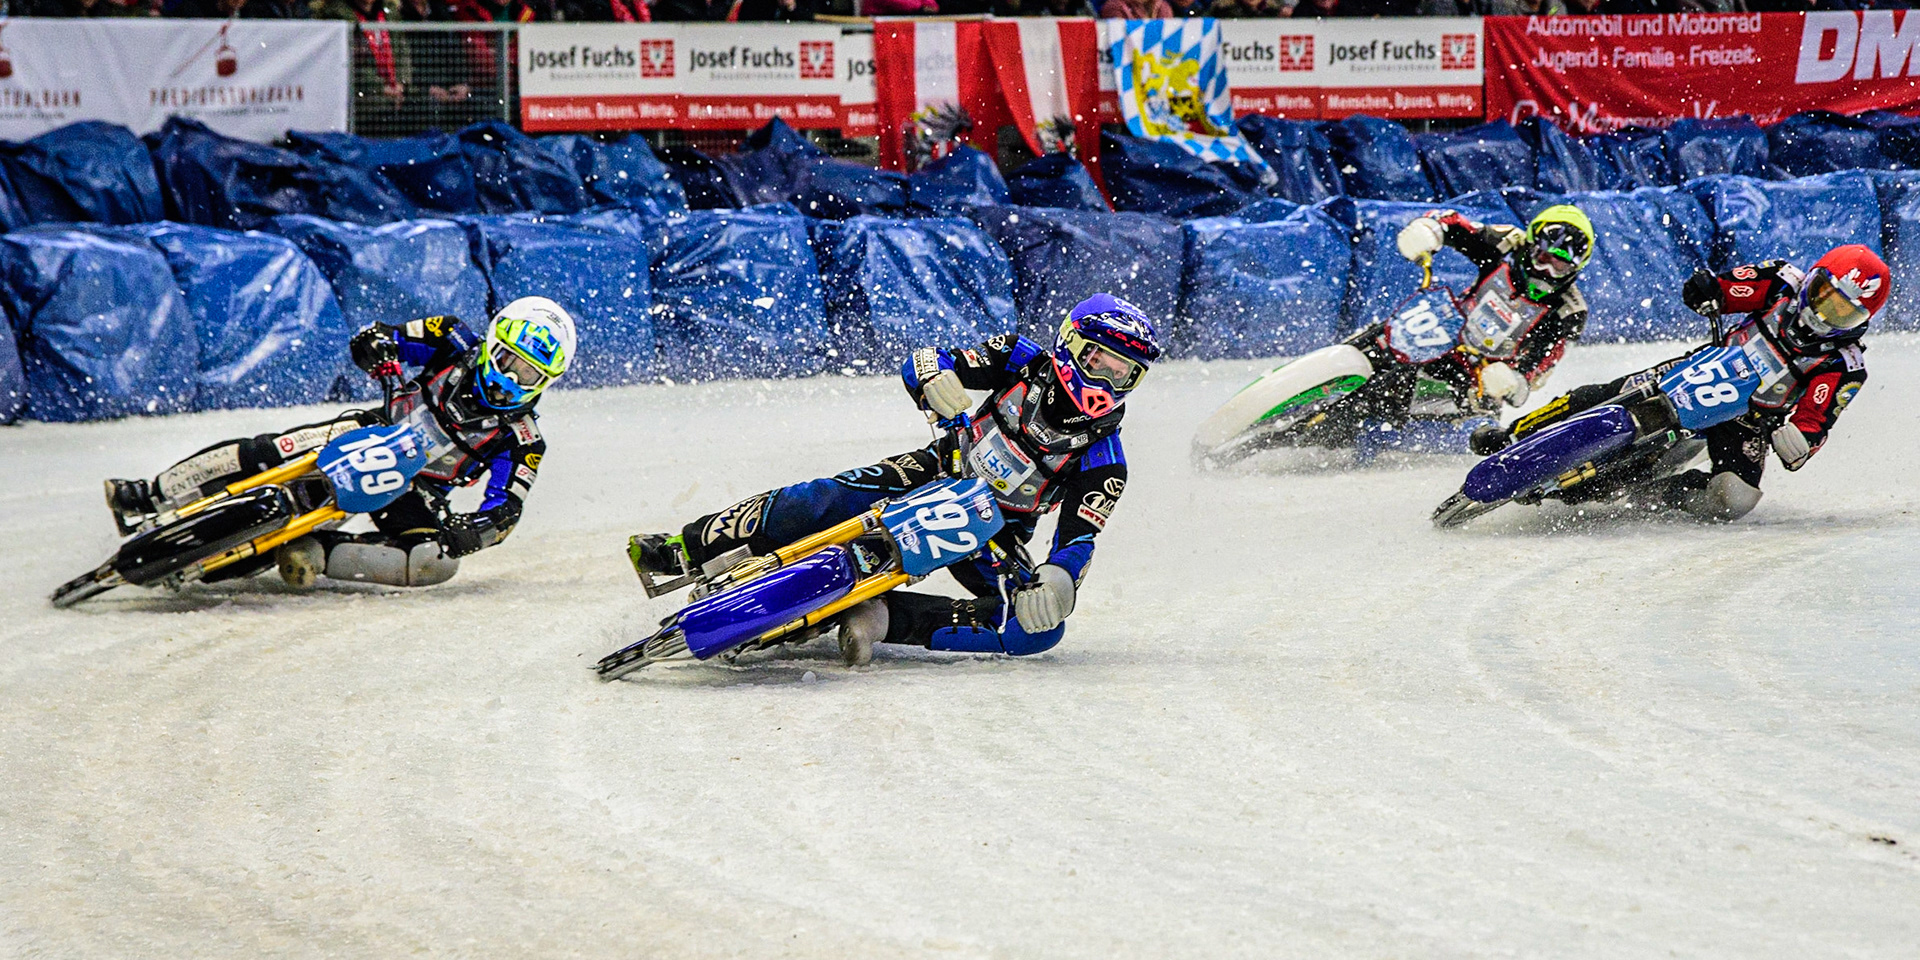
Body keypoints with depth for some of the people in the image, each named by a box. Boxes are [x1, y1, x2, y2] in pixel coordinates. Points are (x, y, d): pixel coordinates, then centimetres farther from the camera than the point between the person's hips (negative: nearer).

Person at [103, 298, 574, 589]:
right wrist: (379, 349, -26)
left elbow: (504, 512, -15)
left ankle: (316, 553, -32)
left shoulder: (522, 442, -8)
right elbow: (369, 339, -2)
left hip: (412, 494, 0)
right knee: (268, 453, -24)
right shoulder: (457, 344, -4)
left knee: (438, 561, -32)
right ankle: (147, 499, -18)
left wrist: (474, 531, -38)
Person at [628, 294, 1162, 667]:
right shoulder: (1025, 363, -9)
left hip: (995, 532, 0)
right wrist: (937, 379, -32)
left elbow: (1077, 543, -20)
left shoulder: (1102, 468, -13)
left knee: (1039, 628, -28)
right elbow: (920, 363, -7)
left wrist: (1059, 578, -44)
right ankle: (688, 549, -13)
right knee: (825, 499, -25)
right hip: (943, 477, 0)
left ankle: (885, 620, -32)